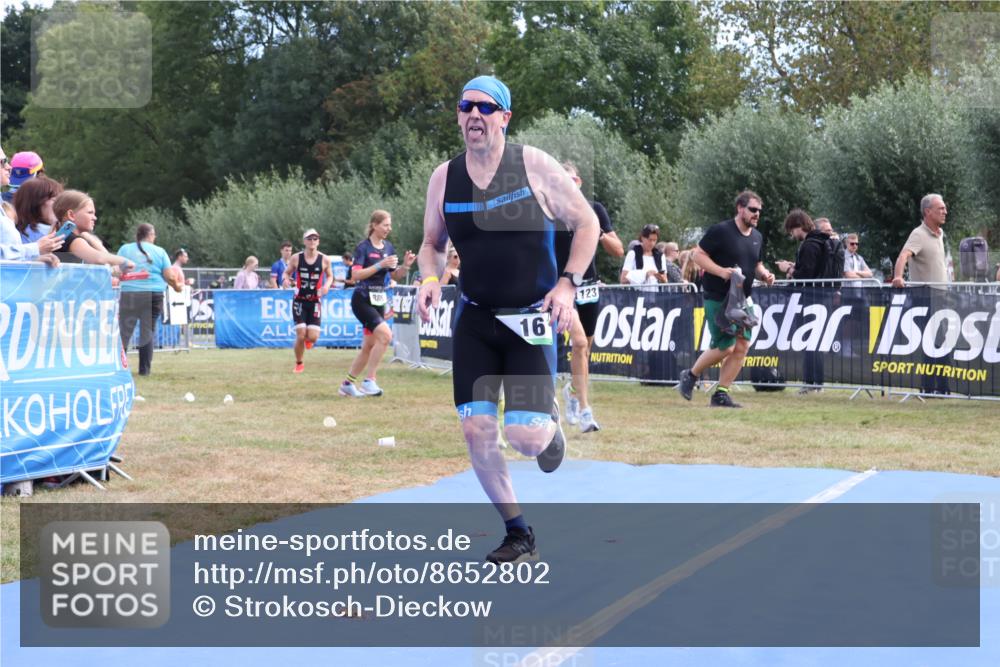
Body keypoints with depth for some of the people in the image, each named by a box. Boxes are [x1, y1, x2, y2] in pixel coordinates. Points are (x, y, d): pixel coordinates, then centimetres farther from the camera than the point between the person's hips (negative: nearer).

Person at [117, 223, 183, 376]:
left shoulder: (125, 249, 6)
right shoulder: (159, 251, 6)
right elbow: (169, 276, 3)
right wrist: (177, 286, 20)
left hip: (128, 294, 0)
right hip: (153, 295, 0)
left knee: (124, 332, 3)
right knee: (148, 332, 6)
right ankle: (144, 369, 6)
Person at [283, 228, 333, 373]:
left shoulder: (324, 260, -4)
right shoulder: (296, 258, -5)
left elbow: (329, 276, 11)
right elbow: (287, 272, 8)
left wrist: (327, 285, -10)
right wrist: (286, 279, -16)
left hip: (315, 301, 0)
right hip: (299, 300, 0)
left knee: (313, 337, -10)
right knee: (300, 335, -8)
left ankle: (308, 339, 31)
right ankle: (299, 364, 16)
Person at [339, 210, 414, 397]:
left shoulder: (388, 247, 9)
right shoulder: (363, 247, -11)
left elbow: (395, 276, 15)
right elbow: (355, 275, -20)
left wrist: (405, 266, -5)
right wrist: (380, 264, -26)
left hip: (379, 301, 8)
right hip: (362, 300, -8)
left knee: (369, 347, 9)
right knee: (385, 334, -23)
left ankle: (347, 384, 21)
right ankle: (369, 381, -16)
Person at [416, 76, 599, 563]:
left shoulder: (534, 166, -8)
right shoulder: (444, 178, 1)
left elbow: (586, 222, -1)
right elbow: (432, 243, 15)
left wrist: (568, 283, -12)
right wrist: (430, 279, -6)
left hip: (532, 319, -3)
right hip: (474, 319, 4)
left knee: (525, 437, -12)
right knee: (476, 431, -3)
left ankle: (550, 427, 28)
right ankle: (518, 534, 15)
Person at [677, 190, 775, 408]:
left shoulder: (757, 237, 12)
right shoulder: (721, 231, -11)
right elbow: (698, 254, -10)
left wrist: (764, 274, 3)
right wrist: (721, 271, -23)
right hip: (718, 299, -7)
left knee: (742, 346, -2)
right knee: (725, 347, -9)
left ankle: (721, 394, 7)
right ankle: (690, 375, 16)